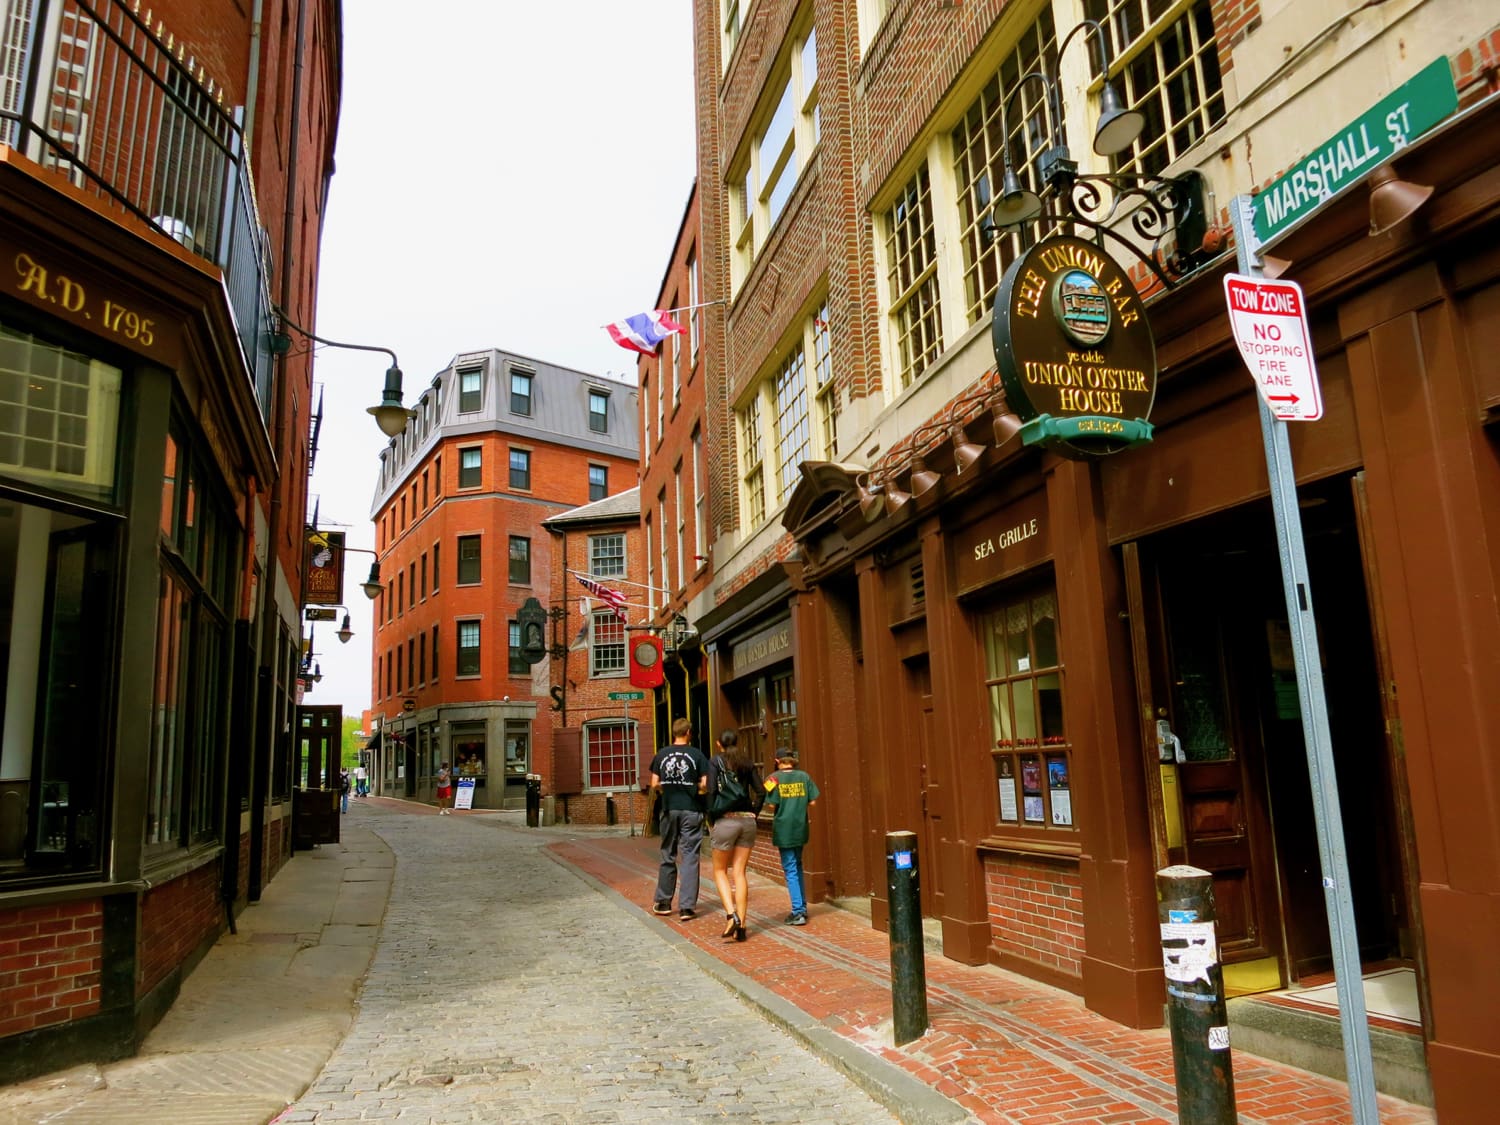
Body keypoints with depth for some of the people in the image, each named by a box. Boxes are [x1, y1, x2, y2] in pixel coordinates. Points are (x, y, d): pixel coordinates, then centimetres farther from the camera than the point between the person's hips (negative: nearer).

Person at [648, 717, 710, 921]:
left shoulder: (662, 754, 2)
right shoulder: (696, 754, -5)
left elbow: (654, 785, 3)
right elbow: (705, 785, -9)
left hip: (669, 809, 3)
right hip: (691, 810, -3)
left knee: (668, 857, 15)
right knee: (690, 858, 2)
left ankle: (663, 902, 24)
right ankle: (687, 907, 1)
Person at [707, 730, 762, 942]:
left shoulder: (716, 761, 0)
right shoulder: (747, 762, 10)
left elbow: (711, 790, -9)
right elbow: (760, 790, 3)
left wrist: (710, 817, -1)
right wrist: (753, 813, 12)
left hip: (726, 820, -3)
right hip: (748, 821, 3)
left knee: (720, 871, 10)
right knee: (740, 873, 7)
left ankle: (731, 915, -9)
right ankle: (741, 926, 4)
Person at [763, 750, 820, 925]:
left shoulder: (774, 778, -9)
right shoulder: (804, 777, 1)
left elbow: (771, 805, -13)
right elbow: (812, 801, 1)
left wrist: (782, 807, 8)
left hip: (783, 829, -4)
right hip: (801, 827, 4)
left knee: (790, 870, 0)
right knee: (798, 866, 20)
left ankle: (798, 912, -3)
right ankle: (803, 907, 24)